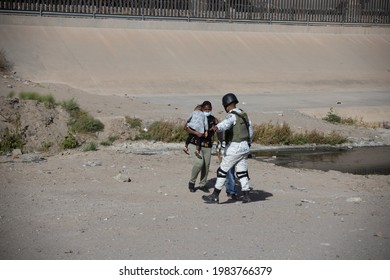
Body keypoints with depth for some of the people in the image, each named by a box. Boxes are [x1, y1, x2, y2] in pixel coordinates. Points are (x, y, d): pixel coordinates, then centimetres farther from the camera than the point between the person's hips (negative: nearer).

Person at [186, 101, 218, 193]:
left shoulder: (213, 119, 2)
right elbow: (187, 128, -15)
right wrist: (196, 133, -30)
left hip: (207, 147, 4)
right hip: (195, 145, -4)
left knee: (206, 166, 6)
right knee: (199, 163, -20)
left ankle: (202, 184, 29)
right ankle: (192, 182, 2)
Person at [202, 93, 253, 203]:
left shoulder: (232, 115, -15)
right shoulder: (243, 114, 12)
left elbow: (226, 123, -40)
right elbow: (250, 130, 24)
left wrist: (217, 127, -59)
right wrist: (248, 142, 40)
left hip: (234, 148, -8)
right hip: (244, 147, 8)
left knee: (222, 171, -1)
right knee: (242, 172, 12)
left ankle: (215, 196, 1)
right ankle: (246, 195, 9)